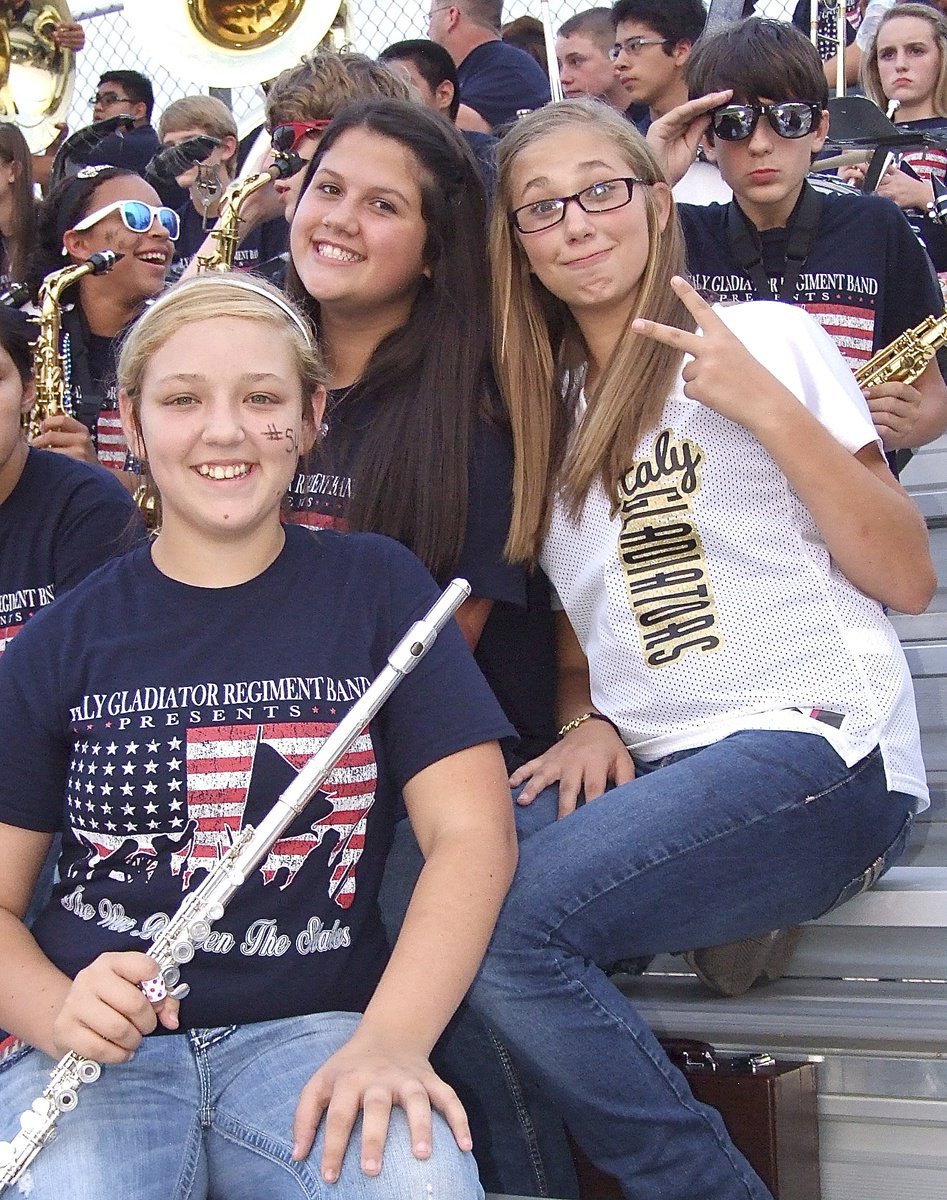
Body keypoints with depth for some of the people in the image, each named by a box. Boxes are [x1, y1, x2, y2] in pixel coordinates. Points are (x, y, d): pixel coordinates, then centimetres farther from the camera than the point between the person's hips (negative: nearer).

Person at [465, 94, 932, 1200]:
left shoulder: (762, 335, 4)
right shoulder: (546, 404, 19)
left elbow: (907, 578, -3)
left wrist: (766, 408, -13)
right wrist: (592, 722, 1)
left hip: (817, 746, -5)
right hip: (645, 771, 5)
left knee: (505, 920, -27)